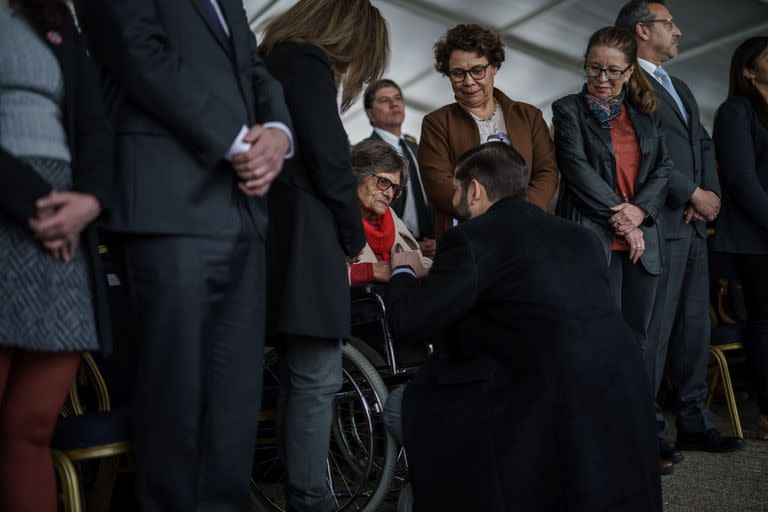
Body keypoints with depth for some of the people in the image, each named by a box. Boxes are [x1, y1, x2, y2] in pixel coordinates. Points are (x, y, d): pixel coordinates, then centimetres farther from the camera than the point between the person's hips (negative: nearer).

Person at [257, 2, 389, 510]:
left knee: (301, 378, 13)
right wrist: (354, 236, 1)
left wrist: (343, 235, 17)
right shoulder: (308, 62, -6)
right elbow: (328, 160, -14)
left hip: (282, 239, 10)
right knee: (317, 379, -7)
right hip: (303, 240, -10)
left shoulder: (274, 60, 23)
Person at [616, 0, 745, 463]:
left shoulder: (680, 88, 23)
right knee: (654, 329, -5)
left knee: (695, 327, 11)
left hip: (694, 224, 9)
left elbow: (704, 144, 19)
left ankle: (693, 421, 20)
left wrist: (711, 193, 1)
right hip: (659, 225, -9)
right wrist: (694, 194, -12)